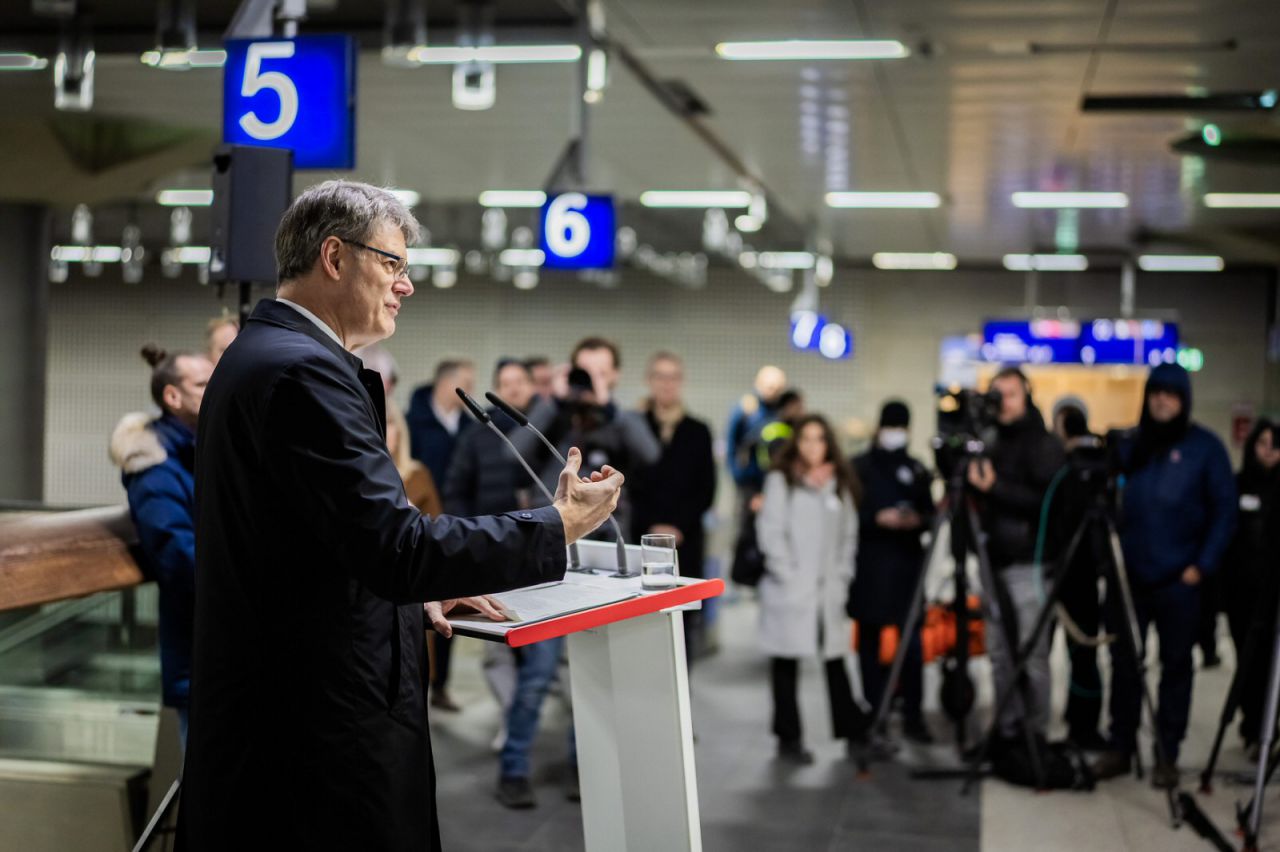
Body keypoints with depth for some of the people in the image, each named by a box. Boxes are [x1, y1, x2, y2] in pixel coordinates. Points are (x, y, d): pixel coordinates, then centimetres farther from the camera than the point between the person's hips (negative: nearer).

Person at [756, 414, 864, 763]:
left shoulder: (839, 484, 14)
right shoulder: (781, 480, 2)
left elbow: (849, 533, 15)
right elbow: (771, 531, -4)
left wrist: (843, 573, 5)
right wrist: (786, 574, -8)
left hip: (831, 587, 3)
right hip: (790, 588, -3)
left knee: (836, 659, 2)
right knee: (786, 662, 2)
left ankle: (854, 733, 11)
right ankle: (789, 739, 11)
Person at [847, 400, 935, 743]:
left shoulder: (917, 469, 11)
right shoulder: (859, 468, 2)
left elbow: (930, 515, 12)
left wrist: (918, 520, -9)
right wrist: (878, 519, -16)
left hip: (906, 564, 1)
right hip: (867, 567, -1)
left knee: (912, 641, -6)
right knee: (870, 641, 5)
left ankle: (913, 716, 0)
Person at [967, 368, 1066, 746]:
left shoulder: (1043, 445, -3)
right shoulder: (990, 443, 16)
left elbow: (1046, 501, -14)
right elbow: (980, 500, 21)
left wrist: (996, 487, -19)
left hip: (1029, 566, -6)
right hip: (994, 563, 6)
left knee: (1031, 656, -4)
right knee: (1000, 654, 7)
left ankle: (1035, 733, 4)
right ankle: (1007, 728, 15)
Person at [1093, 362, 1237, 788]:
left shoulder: (1205, 447, -1)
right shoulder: (1131, 444, 9)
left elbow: (1224, 510, -2)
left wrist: (1203, 565, -10)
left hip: (1179, 581, -3)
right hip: (1128, 576, 3)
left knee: (1176, 666, 5)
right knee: (1124, 664, 7)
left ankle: (1167, 756, 13)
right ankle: (1120, 747, 18)